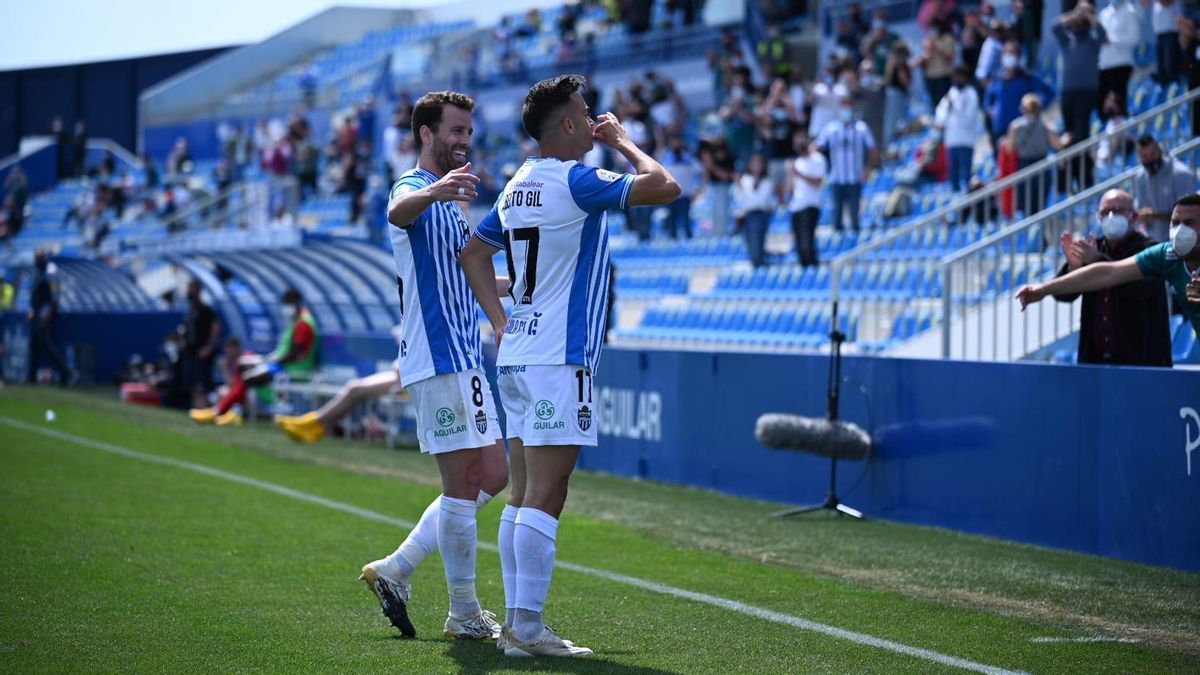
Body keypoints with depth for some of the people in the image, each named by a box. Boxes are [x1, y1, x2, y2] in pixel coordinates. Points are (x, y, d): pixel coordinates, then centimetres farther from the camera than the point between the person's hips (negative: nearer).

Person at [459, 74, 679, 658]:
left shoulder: (518, 187, 14)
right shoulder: (575, 181, -12)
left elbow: (473, 252, 25)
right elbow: (664, 188, -17)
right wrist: (623, 142, -1)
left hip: (517, 354, 9)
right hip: (557, 360, -9)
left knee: (524, 497, 10)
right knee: (545, 498, -9)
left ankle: (516, 621, 12)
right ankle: (527, 627, -10)